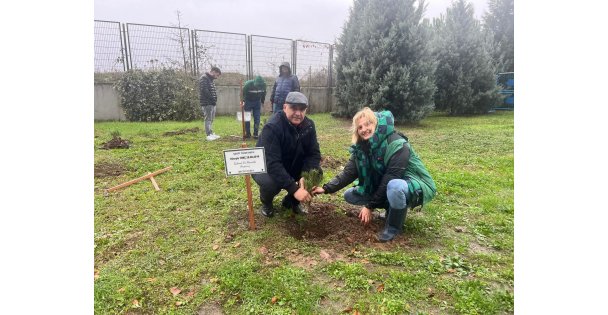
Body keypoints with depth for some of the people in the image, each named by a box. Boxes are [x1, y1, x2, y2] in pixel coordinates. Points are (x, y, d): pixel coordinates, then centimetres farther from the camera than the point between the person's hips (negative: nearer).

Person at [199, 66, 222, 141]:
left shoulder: (211, 79, 20)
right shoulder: (204, 78, -9)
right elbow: (204, 91, -19)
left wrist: (215, 100, 7)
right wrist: (213, 99, -17)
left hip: (212, 103, 9)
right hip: (207, 103, -9)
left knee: (211, 119, 11)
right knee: (208, 119, -8)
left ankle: (211, 133, 17)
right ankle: (209, 135, -7)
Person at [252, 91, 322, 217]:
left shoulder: (309, 125, -11)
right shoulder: (272, 127, -30)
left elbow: (314, 154, -12)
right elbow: (272, 163, -37)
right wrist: (294, 189, -43)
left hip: (292, 167, 5)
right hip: (266, 167, -5)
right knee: (270, 182, -36)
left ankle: (292, 201, 9)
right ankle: (266, 203, 3)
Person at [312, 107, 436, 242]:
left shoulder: (397, 146, -28)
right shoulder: (362, 147, -7)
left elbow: (389, 180, -28)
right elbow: (348, 172, -10)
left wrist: (370, 206, -23)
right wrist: (327, 188, -21)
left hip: (414, 186, -7)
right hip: (384, 188, 7)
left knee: (394, 186, -41)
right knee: (349, 195, 0)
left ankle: (394, 226, -13)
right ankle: (393, 208, 9)